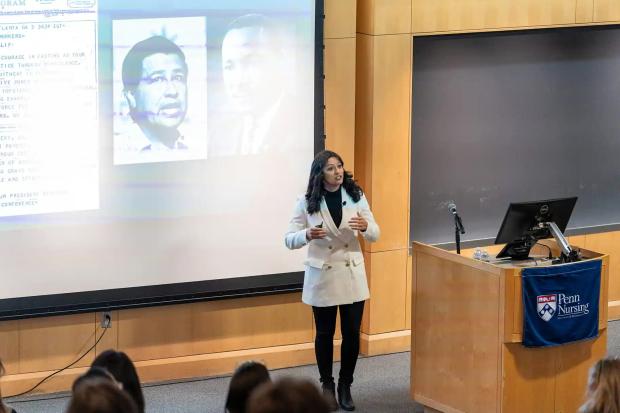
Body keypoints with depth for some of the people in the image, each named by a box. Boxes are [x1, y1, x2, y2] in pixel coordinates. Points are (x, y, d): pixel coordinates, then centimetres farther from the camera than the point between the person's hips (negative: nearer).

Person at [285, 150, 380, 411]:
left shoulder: (356, 196, -2)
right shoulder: (307, 203, -8)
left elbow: (375, 235, 1)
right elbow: (289, 240, -7)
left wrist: (365, 227, -23)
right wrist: (307, 235, -29)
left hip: (352, 274, 2)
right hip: (322, 275, -2)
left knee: (352, 333, 4)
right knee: (325, 333, 8)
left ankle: (345, 386, 20)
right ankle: (327, 385, 24)